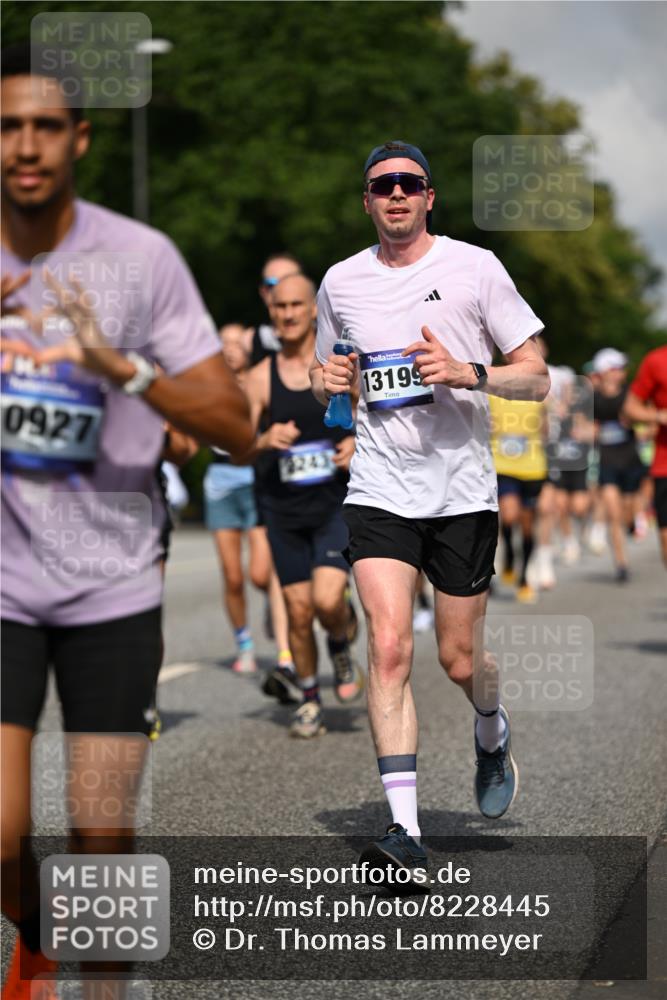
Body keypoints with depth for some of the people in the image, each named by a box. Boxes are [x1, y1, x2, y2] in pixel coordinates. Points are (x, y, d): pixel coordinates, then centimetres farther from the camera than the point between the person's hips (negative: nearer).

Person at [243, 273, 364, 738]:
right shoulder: (262, 377, 3)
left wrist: (358, 443, -13)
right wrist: (265, 441, -20)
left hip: (338, 505, -2)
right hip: (284, 510, 2)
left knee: (328, 599, -19)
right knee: (298, 611, 4)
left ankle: (343, 648, 15)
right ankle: (310, 701, 24)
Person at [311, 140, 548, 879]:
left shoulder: (475, 267, -2)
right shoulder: (341, 281, 7)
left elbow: (536, 378, -1)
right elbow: (325, 379, 22)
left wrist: (467, 372, -19)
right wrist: (325, 380, -2)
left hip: (463, 492, -1)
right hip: (378, 492, 1)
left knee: (458, 660, 5)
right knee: (388, 648, -14)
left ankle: (492, 734, 42)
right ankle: (404, 830, -14)